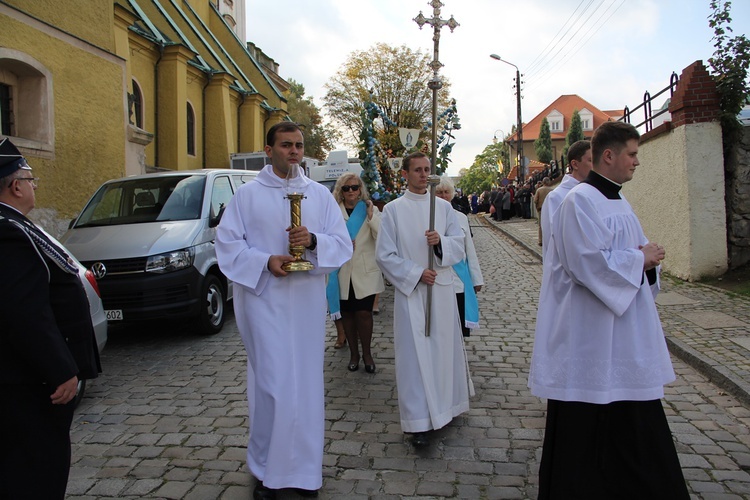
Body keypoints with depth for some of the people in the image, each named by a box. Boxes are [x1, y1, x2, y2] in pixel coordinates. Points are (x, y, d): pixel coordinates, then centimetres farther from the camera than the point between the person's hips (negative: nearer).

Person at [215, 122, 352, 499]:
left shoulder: (320, 195, 9)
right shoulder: (248, 194, 2)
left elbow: (343, 244, 4)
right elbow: (227, 242, -1)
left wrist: (313, 240, -16)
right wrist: (265, 261, -16)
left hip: (308, 301, 3)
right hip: (265, 301, -2)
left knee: (306, 381, 8)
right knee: (273, 383, -2)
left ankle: (304, 467, 23)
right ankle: (268, 469, 16)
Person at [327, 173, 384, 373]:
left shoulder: (370, 209, 3)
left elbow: (382, 237, -9)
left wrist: (371, 215, -18)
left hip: (365, 272, -1)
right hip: (342, 272, 1)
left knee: (364, 313, -4)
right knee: (347, 314, 10)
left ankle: (367, 353, 17)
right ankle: (353, 353, 27)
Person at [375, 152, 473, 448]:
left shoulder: (443, 207, 8)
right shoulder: (393, 209, 0)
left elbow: (459, 245, 5)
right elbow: (385, 255, -3)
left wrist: (441, 241, -16)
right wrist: (416, 274, -12)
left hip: (442, 289, 3)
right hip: (410, 291, -3)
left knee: (444, 348, 10)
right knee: (415, 354, -2)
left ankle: (445, 405, 30)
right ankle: (419, 421, 5)